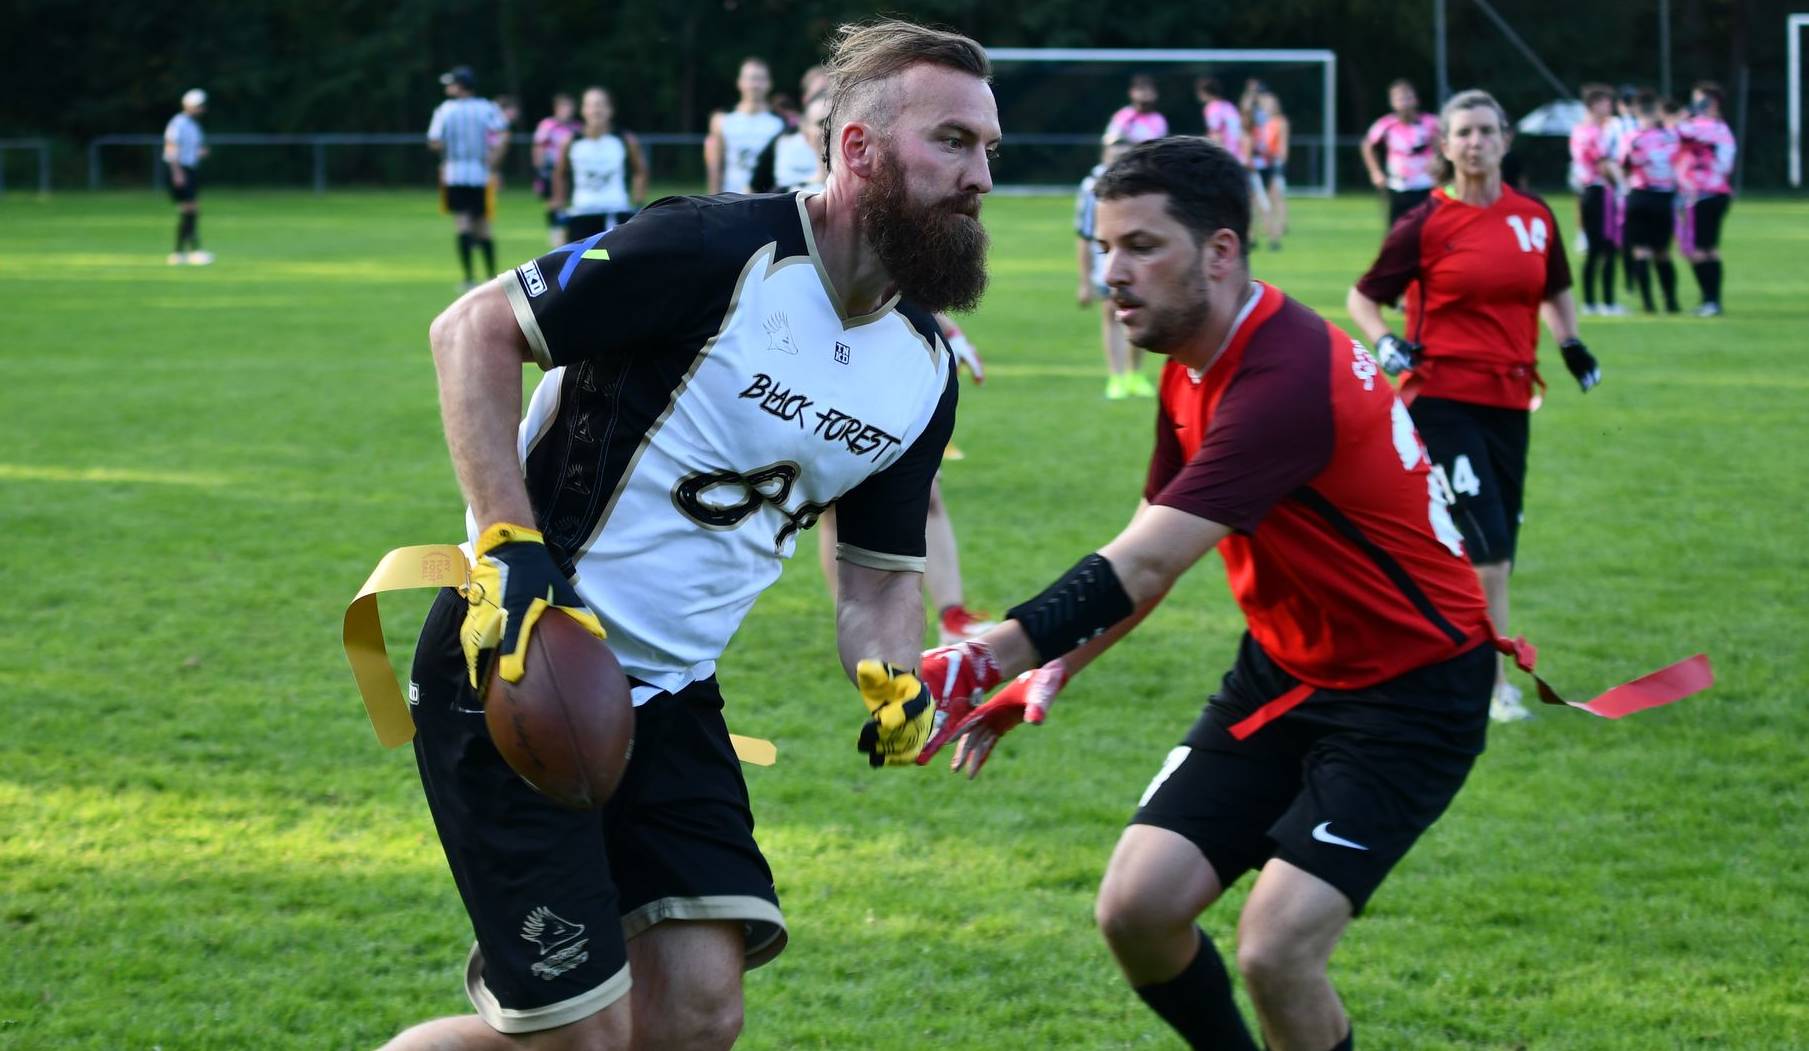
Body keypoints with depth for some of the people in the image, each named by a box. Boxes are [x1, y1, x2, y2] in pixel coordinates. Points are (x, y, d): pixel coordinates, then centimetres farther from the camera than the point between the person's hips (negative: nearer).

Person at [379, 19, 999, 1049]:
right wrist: (509, 547, -22)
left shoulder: (925, 370, 5)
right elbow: (475, 328, -14)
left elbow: (882, 571, 16)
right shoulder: (716, 251, -18)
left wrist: (892, 677, -6)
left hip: (671, 696, 7)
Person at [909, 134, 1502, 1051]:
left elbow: (1140, 569, -35)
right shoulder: (1192, 370, 2)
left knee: (1274, 950, -20)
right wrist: (1048, 674, 4)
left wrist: (981, 662, -42)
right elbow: (1144, 561, 14)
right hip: (1281, 669, 9)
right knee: (1136, 908, -4)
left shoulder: (1286, 380, -28)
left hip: (1409, 695, -8)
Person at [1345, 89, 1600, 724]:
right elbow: (1362, 297, 2)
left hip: (1509, 401, 6)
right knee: (1487, 548, -14)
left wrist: (1572, 345, 9)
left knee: (1495, 546, 9)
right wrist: (1385, 344, -16)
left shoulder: (1535, 219, 7)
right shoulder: (1427, 224, -5)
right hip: (1444, 401, -6)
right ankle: (1498, 688, -10)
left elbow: (1554, 291, 25)